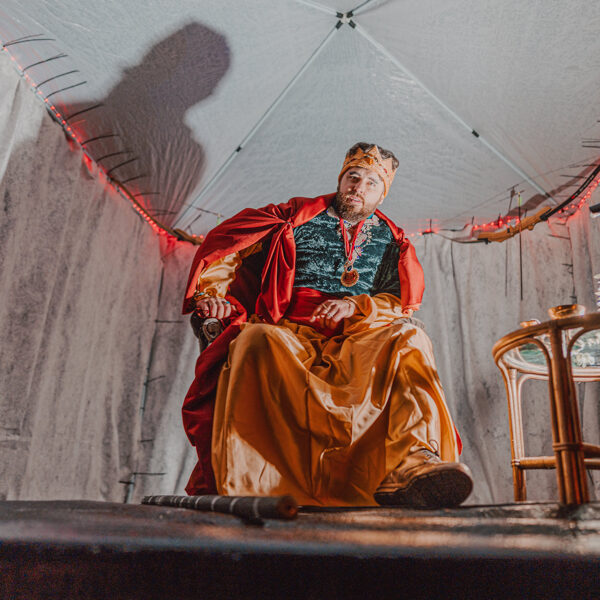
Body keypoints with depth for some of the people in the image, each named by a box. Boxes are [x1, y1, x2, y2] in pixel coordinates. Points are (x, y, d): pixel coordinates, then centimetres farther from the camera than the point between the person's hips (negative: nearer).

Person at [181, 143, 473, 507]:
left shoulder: (392, 240, 25)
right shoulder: (297, 217, 21)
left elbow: (405, 303, 12)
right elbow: (225, 244, 19)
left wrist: (356, 306, -7)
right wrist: (212, 293, 1)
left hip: (361, 343, 1)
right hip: (292, 335, -1)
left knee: (408, 336, -30)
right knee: (256, 339, -35)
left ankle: (414, 460, -49)